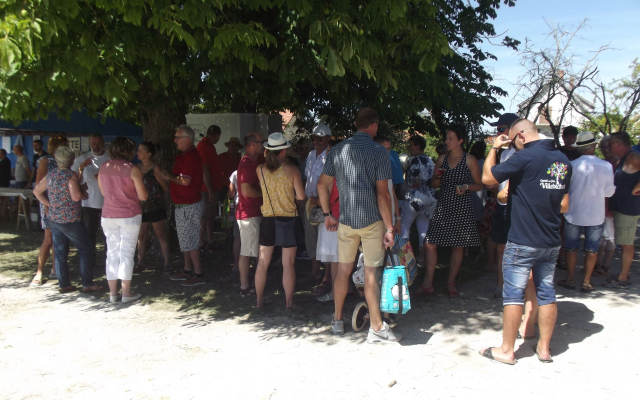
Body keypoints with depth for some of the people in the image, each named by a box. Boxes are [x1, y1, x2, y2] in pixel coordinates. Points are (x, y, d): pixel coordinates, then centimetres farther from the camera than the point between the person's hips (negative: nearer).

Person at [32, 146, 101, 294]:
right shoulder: (71, 175, -15)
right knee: (85, 250, 4)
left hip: (53, 219, 7)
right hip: (70, 220, -7)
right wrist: (81, 189, -4)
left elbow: (37, 191, 15)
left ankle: (64, 284, 16)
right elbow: (76, 197, -23)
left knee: (60, 252, 11)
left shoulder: (50, 175, 6)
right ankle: (87, 284, 3)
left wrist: (50, 204, 12)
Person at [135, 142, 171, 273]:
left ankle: (167, 262, 7)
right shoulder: (138, 167, 6)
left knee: (161, 235, 0)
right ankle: (140, 261, 24)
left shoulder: (155, 169, -11)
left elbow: (166, 188, -8)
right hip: (141, 207, 6)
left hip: (155, 207, -5)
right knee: (141, 236, 12)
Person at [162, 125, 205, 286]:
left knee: (189, 240, -5)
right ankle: (187, 270, 28)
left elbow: (185, 181, -27)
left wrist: (169, 176, -11)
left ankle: (198, 274, 2)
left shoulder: (190, 156, -20)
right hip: (183, 205, 11)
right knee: (186, 239, 17)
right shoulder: (185, 155, 14)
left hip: (189, 205, -11)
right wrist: (169, 176, 5)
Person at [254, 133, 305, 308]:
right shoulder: (292, 170, -11)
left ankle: (259, 300, 20)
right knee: (288, 264, 5)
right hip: (287, 220, -3)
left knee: (263, 262, 12)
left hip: (267, 220, 3)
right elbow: (301, 195, -10)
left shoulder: (260, 170, -3)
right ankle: (289, 302, 12)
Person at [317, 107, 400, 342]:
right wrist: (389, 228, -10)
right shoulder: (379, 152, -9)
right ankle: (377, 328, 10)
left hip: (345, 220, 4)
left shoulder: (338, 150, 5)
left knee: (343, 270, 14)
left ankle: (337, 321, 25)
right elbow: (382, 194, -13)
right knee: (371, 273, 1)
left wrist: (327, 214, 17)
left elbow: (322, 185, 7)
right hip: (372, 220, -4)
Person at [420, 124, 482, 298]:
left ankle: (451, 283, 20)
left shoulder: (469, 160, -1)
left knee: (458, 246, 5)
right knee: (430, 243, -4)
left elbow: (479, 185, 2)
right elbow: (434, 185, 15)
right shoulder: (442, 159, 9)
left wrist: (466, 187, -17)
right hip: (443, 206, 3)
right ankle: (428, 283, 6)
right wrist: (438, 177, -6)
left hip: (462, 207, -3)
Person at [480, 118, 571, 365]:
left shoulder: (525, 157, -16)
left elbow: (487, 178, -12)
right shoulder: (562, 160, 7)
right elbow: (564, 205, 12)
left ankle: (507, 350, 11)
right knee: (546, 292, 14)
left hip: (523, 241, -7)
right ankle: (544, 348, 24)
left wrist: (494, 148, -1)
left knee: (513, 294, 2)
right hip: (551, 241, 7)